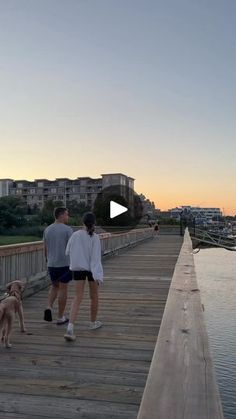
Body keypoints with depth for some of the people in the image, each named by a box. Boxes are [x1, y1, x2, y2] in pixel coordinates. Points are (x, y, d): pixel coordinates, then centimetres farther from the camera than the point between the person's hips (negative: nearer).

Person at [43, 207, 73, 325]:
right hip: (65, 264, -5)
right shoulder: (68, 229, -11)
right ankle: (60, 317, 13)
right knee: (63, 289, 6)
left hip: (51, 264, 5)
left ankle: (49, 307, 0)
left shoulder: (47, 230, 6)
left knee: (54, 286, 22)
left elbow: (45, 249, 10)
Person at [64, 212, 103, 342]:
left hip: (78, 268, 2)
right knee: (94, 296, 19)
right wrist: (97, 275, -23)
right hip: (92, 268, -2)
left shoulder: (75, 235, -5)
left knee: (77, 298, 1)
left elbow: (68, 252, 4)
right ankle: (93, 322, 35)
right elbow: (96, 256, -20)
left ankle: (70, 328, -15)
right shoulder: (95, 237, -13)